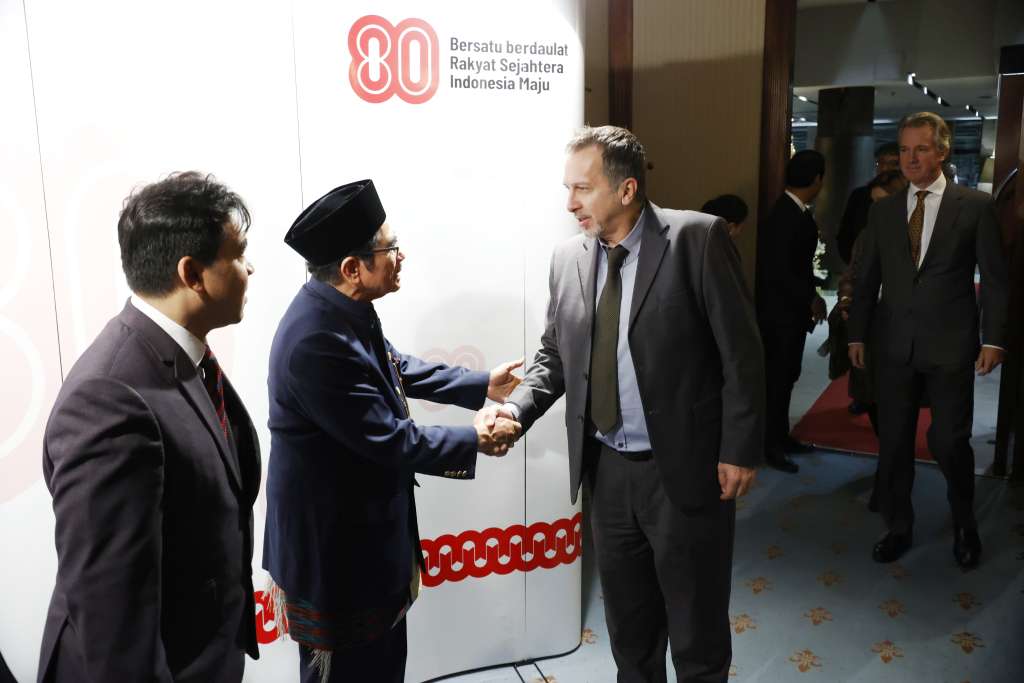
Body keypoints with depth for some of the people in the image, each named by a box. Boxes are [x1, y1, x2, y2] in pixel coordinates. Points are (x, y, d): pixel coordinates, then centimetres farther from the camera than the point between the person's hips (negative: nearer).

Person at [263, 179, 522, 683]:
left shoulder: (345, 310, -3)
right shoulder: (317, 340, -33)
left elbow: (396, 367, 15)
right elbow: (391, 440, -27)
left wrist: (482, 385, 15)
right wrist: (475, 441, -13)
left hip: (365, 525, 9)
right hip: (333, 542, -9)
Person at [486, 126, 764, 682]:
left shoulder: (697, 238, -13)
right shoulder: (568, 258, 3)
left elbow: (741, 351, -10)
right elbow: (554, 354, 11)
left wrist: (740, 450, -10)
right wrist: (517, 407, -6)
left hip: (684, 469, -4)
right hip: (607, 470, 5)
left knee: (698, 635, 13)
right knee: (628, 628, 21)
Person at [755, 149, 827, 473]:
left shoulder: (796, 213, 6)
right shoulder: (785, 218, -22)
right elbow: (778, 272, -25)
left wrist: (809, 298, 3)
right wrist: (811, 298, -15)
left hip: (792, 310, 9)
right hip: (780, 313, -9)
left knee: (785, 376, 17)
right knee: (777, 378, 2)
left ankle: (780, 436, 29)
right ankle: (769, 445, 14)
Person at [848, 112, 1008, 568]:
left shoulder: (975, 205, -1)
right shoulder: (883, 211, 7)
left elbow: (994, 278, -1)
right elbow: (867, 278, 10)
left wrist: (993, 339, -6)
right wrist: (857, 334, 7)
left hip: (950, 346, -3)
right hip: (895, 345, 3)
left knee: (949, 441, 0)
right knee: (893, 442, 8)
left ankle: (964, 525, 27)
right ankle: (898, 528, 25)